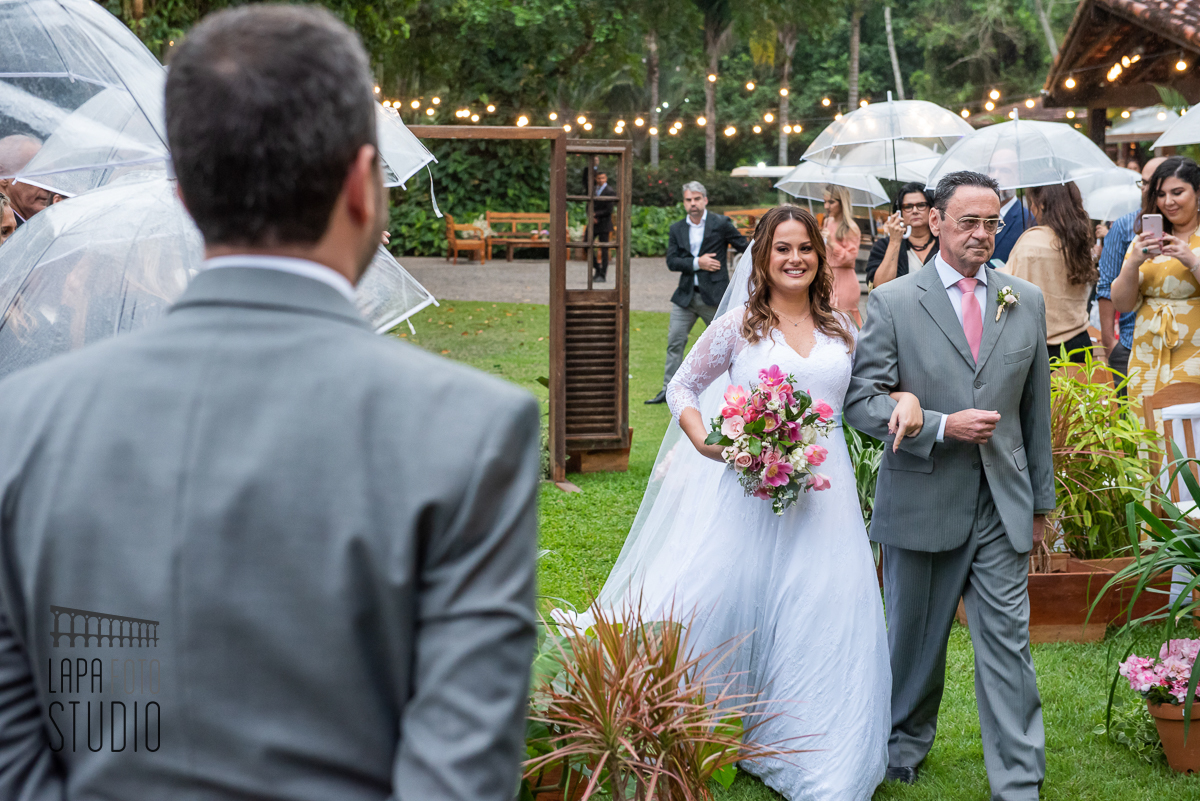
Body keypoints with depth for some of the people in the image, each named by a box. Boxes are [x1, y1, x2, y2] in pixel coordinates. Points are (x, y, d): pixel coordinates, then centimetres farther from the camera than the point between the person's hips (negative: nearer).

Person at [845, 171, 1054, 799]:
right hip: (921, 503, -2)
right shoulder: (892, 302, -3)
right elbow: (861, 400, -8)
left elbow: (1035, 409, 12)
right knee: (915, 636, 13)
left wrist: (1041, 501, 14)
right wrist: (943, 426, -18)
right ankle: (905, 745, 36)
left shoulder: (1027, 301, 8)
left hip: (1002, 504, 2)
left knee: (1007, 641, -1)